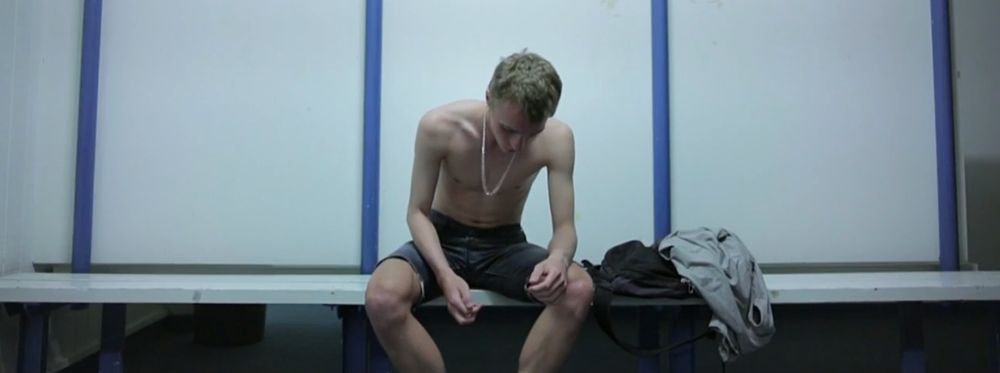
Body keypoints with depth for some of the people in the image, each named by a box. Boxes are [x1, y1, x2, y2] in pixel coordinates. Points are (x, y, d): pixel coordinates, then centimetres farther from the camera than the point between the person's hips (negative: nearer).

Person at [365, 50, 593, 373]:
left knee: (579, 289, -30)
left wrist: (558, 259, -40)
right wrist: (445, 274, -31)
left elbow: (565, 227, -14)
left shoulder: (557, 138, -18)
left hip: (505, 245, 1)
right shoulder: (439, 126, -22)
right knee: (382, 299, -34)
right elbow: (417, 212, -12)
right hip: (442, 240, -1)